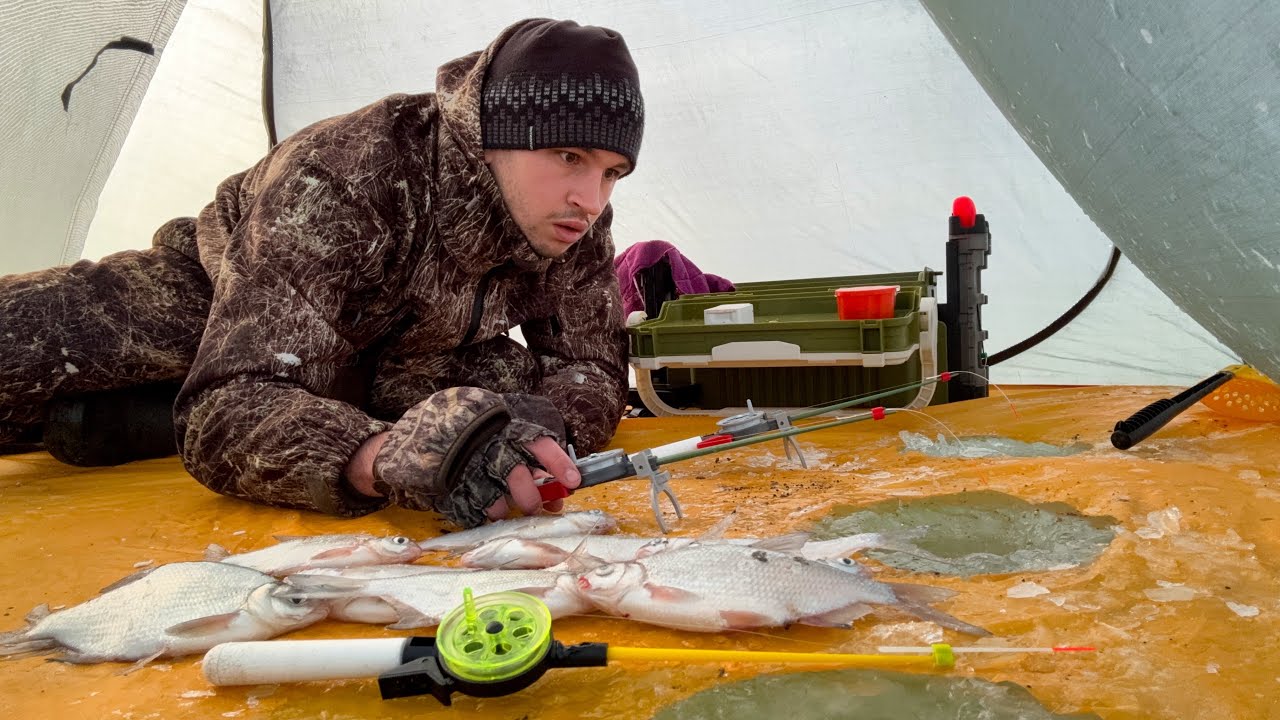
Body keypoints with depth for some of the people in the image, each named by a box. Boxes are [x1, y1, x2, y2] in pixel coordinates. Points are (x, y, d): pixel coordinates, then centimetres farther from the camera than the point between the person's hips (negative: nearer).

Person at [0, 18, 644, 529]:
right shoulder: (340, 178, -37)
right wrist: (391, 456, -64)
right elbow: (230, 408, -43)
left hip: (384, 361, 7)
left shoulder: (576, 224, -21)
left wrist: (536, 424, -41)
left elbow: (591, 373, -16)